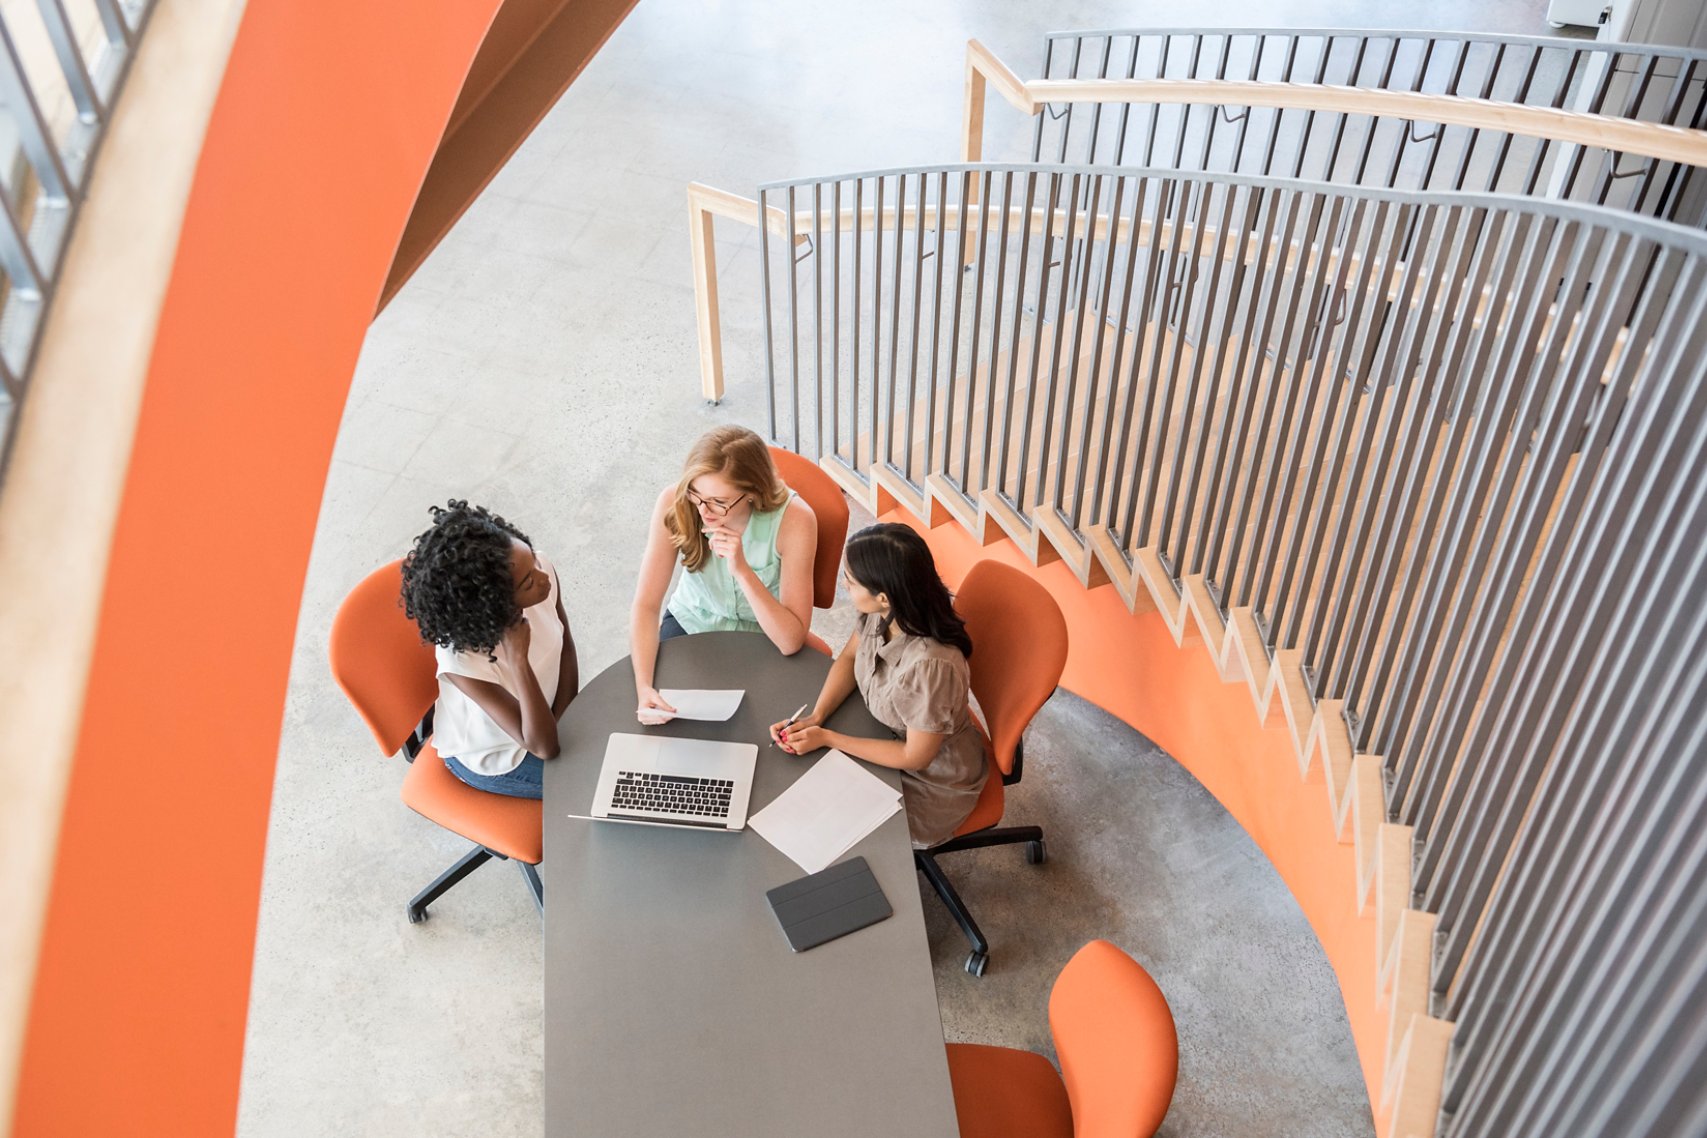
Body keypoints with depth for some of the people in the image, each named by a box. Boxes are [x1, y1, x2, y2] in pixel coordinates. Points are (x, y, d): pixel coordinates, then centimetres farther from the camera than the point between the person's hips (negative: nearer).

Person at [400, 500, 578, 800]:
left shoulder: (540, 572, -27)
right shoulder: (463, 659, -40)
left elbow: (566, 646, -5)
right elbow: (544, 746, -35)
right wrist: (518, 661, -47)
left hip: (545, 713, 5)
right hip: (493, 758, -5)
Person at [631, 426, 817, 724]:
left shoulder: (793, 520, -31)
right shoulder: (675, 503, -25)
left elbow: (791, 641, -30)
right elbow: (646, 605, -23)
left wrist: (742, 570, -42)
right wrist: (644, 687, -38)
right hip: (690, 623, 2)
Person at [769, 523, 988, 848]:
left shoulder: (930, 665, -40)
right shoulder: (881, 614, -21)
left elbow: (915, 757, -25)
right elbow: (849, 657, 1)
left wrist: (827, 738, -20)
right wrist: (816, 717, -14)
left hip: (933, 783, -6)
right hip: (892, 737, 6)